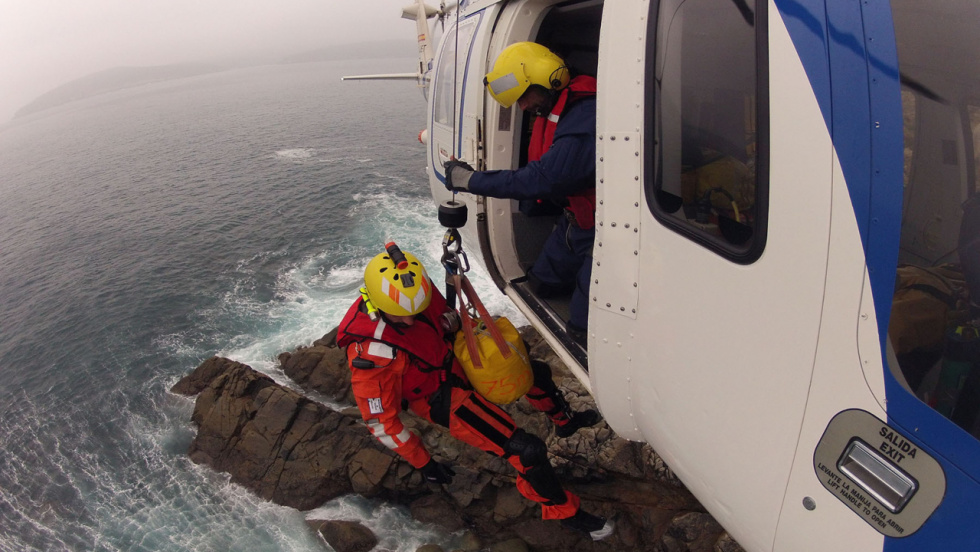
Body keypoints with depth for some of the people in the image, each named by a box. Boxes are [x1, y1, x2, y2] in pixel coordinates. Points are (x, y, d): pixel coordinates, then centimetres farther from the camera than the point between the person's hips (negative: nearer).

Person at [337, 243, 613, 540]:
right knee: (529, 451, -16)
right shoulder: (370, 353, -34)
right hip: (439, 398, -7)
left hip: (454, 359, 7)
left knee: (535, 371, 19)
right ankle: (564, 511, 12)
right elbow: (381, 421, -21)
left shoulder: (418, 290, -19)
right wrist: (423, 463, -12)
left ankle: (566, 421, 50)